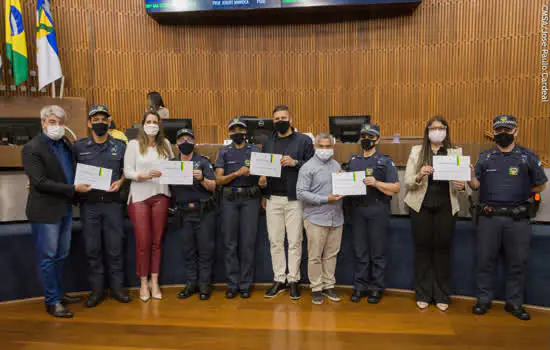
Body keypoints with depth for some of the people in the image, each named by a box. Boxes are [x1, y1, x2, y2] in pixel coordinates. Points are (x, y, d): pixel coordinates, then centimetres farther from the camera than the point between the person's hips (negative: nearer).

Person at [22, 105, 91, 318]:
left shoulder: (65, 144, 10)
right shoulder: (32, 149, -13)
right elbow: (40, 183, -19)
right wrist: (73, 189, -19)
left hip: (65, 209, 7)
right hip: (45, 211, -7)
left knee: (61, 256, 17)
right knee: (48, 258, 3)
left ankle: (58, 294, 32)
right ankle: (52, 302, 14)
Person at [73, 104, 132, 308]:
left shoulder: (119, 146, 7)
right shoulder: (79, 147, 6)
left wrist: (119, 182, -5)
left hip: (112, 202, 0)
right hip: (88, 203, 0)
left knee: (115, 247, 4)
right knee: (92, 248, 6)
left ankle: (117, 287, 17)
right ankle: (96, 289, 18)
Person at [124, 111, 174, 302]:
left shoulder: (165, 144, 10)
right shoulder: (134, 144, 1)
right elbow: (127, 171, -4)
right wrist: (144, 175, -20)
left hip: (160, 195, 3)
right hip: (139, 196, -3)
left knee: (157, 241, 7)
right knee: (143, 242, -1)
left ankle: (154, 282, 19)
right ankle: (143, 283, 14)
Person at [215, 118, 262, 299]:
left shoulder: (255, 150, 10)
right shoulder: (224, 152, 10)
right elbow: (219, 179, 1)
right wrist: (237, 173, -13)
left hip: (250, 198, -1)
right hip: (229, 199, 1)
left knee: (248, 242, 0)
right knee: (230, 242, 3)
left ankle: (246, 284, 11)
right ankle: (232, 284, 13)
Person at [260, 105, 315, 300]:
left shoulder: (303, 141, 2)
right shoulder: (268, 143, 15)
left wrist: (295, 163, -17)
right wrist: (262, 179, 6)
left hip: (294, 198, -4)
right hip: (273, 199, 4)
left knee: (295, 241, 2)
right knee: (275, 241, 8)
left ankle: (293, 280, 15)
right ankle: (279, 280, 19)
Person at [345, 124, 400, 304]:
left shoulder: (385, 161, 2)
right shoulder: (353, 161, 15)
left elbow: (396, 188, -4)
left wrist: (376, 183, -17)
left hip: (377, 210, -3)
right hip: (357, 209, 3)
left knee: (377, 252, 3)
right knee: (360, 251, 9)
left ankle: (377, 288, 14)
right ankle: (359, 286, 19)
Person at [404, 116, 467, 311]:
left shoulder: (456, 153, 8)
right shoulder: (417, 151, 7)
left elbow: (462, 182, 6)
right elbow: (407, 182, 2)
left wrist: (461, 186, -16)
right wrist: (419, 176, -19)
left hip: (446, 207, 1)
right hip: (421, 206, 0)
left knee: (443, 249, 6)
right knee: (423, 249, 5)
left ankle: (442, 296, 20)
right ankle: (423, 295, 18)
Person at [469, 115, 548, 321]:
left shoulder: (528, 157, 5)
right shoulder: (485, 157, 10)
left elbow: (541, 185, 9)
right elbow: (476, 185, 6)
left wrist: (519, 194, 4)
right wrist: (469, 175, -13)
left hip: (517, 219, -1)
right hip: (489, 217, 1)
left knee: (517, 262, 7)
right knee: (485, 260, 6)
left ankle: (514, 302, 22)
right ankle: (484, 299, 19)